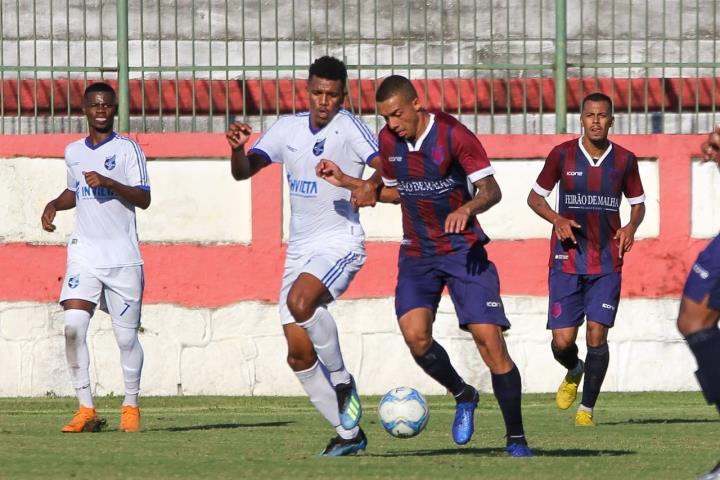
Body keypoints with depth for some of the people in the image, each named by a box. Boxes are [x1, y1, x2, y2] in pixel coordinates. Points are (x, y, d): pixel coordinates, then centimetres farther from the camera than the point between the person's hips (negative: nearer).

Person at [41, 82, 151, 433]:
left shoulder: (127, 149, -2)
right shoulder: (73, 152, 13)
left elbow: (144, 199, -11)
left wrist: (109, 183, -23)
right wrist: (54, 205, 12)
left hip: (122, 256, -3)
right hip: (84, 254, 3)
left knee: (126, 336, 0)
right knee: (73, 325, -15)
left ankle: (130, 407, 19)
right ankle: (86, 410, -9)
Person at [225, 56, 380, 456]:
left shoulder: (349, 127, -11)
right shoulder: (289, 128, 7)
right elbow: (243, 171, 6)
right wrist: (237, 148, -15)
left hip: (341, 244, -7)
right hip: (300, 249, 7)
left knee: (299, 300, -35)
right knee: (299, 354, 2)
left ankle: (342, 381, -13)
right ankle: (349, 432, 16)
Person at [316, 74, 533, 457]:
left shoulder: (453, 135, -15)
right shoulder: (388, 140, 2)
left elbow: (491, 189, -19)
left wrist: (466, 209, -39)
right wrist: (347, 182, 11)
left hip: (462, 249, -5)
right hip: (417, 253, 5)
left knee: (489, 338, -13)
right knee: (415, 335, -16)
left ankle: (516, 438, -4)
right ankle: (463, 396, 13)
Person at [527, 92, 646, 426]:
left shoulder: (624, 160, 2)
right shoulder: (562, 155, -2)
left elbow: (638, 203, 14)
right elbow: (535, 197, 7)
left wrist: (631, 227, -7)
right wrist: (557, 220, -12)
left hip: (607, 261, 0)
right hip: (567, 260, 0)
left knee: (597, 333, -9)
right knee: (563, 340, -5)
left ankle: (587, 408, 5)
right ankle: (574, 372, 32)